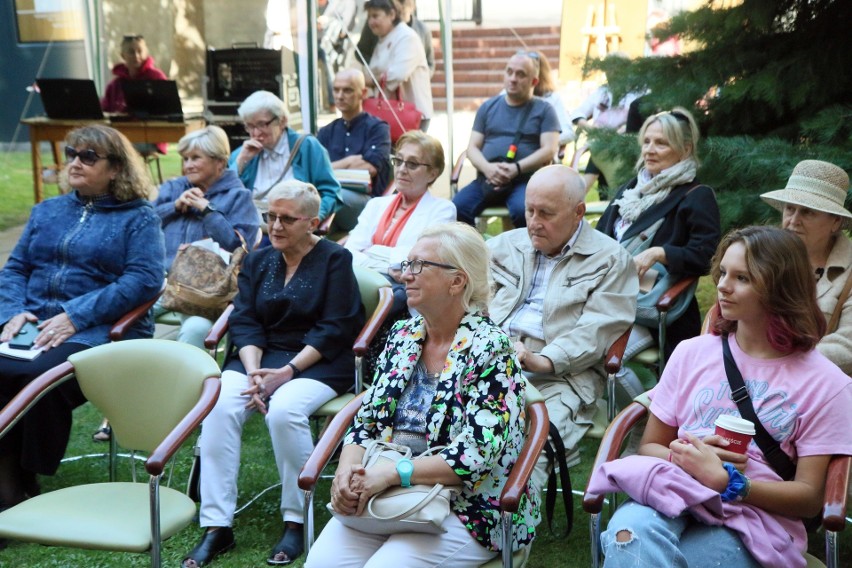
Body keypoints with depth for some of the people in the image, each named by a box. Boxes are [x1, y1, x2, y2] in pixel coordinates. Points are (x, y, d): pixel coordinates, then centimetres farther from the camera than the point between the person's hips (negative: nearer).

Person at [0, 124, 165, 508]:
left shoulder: (138, 217, 5)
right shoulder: (47, 211, 23)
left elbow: (144, 280, -10)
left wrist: (75, 317, -17)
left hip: (97, 332, -5)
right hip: (33, 325, 5)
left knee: (41, 375, -33)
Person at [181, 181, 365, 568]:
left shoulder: (335, 260, -1)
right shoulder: (257, 262, 14)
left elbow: (334, 329, -9)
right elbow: (244, 322, 4)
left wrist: (288, 371, -19)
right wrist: (254, 371, -14)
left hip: (316, 363, -4)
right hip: (260, 356, 4)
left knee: (284, 410, -35)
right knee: (218, 406, -26)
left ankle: (295, 522, -17)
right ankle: (216, 526, -22)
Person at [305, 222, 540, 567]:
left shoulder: (491, 350, -12)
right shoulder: (402, 335, 8)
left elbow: (477, 454, -20)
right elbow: (366, 421, 9)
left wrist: (389, 474, -24)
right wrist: (347, 469, -11)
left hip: (469, 508, -5)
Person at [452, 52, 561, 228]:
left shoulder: (544, 110, 10)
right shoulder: (488, 107, 19)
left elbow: (549, 150, -1)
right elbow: (473, 147, 14)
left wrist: (516, 168, -17)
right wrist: (487, 167, -10)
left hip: (525, 180, -3)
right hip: (487, 179, 3)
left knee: (523, 211, -36)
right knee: (457, 208, -26)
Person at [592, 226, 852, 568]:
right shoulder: (692, 353, 13)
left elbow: (809, 498, -1)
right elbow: (649, 447, 15)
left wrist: (724, 479, -16)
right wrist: (682, 456, -9)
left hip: (756, 519, -3)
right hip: (674, 498, 3)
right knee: (630, 530, -35)